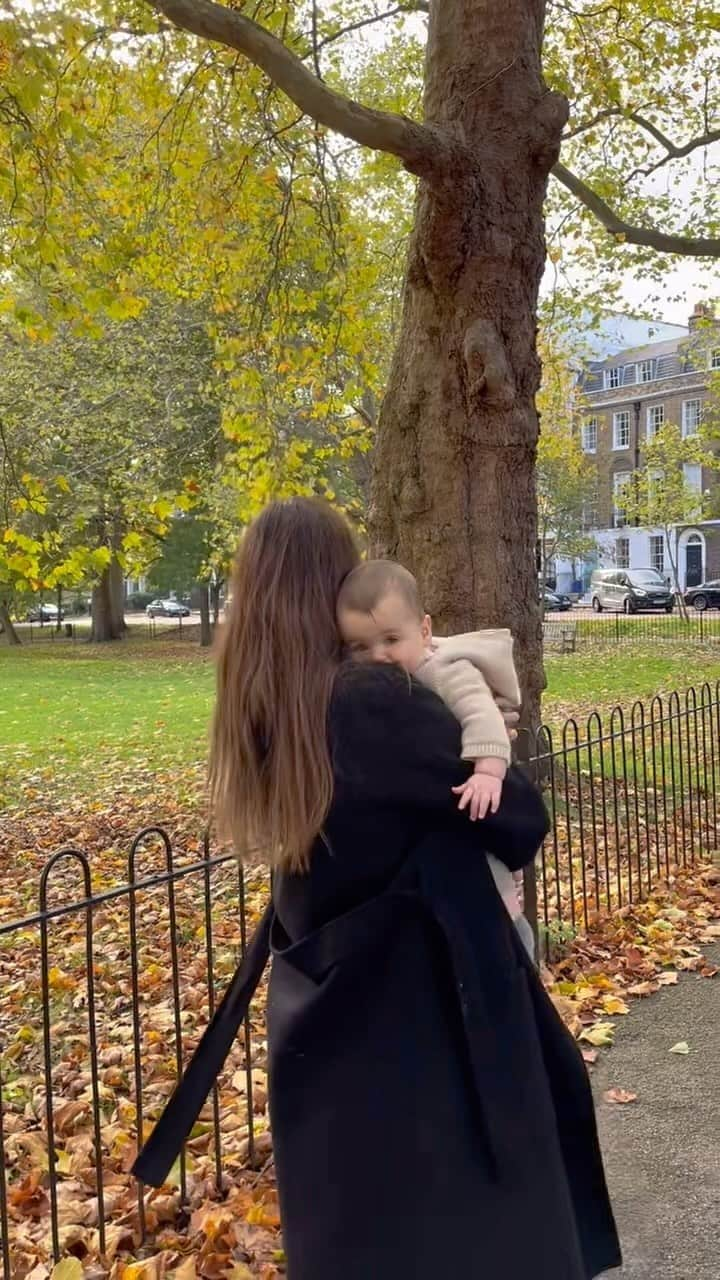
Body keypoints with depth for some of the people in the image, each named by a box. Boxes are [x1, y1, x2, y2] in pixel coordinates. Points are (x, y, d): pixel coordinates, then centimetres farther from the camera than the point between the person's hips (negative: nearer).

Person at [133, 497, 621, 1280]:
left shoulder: (260, 709, -3)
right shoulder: (375, 702, -25)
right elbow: (519, 817, -17)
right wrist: (507, 850, 6)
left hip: (318, 993, 7)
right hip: (424, 997, -7)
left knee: (343, 1205, 23)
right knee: (459, 1214, 12)